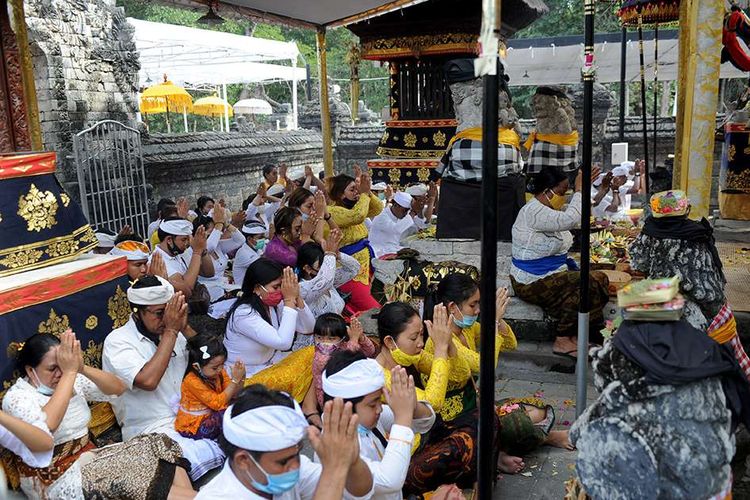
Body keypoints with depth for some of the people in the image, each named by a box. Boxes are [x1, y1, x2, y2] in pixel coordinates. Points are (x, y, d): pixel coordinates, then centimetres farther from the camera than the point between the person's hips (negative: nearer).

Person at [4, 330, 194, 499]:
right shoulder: (16, 397, -12)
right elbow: (47, 425, -32)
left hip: (90, 457, 7)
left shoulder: (74, 381, 5)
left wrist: (82, 369, -18)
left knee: (158, 448, -12)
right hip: (56, 479, -7)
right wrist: (69, 372, -28)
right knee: (132, 478, -28)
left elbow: (118, 389, -2)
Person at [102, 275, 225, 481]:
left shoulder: (168, 329, 9)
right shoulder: (117, 341, -9)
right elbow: (148, 381, -25)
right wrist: (171, 331, -19)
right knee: (206, 458, -32)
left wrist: (184, 327, -9)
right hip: (151, 430, -6)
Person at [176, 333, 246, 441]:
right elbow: (217, 403, -27)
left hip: (211, 415, 8)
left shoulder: (219, 372, -3)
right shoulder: (192, 381, -26)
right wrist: (235, 380, -29)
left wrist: (241, 379, -21)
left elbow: (233, 394, -2)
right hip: (192, 427, -8)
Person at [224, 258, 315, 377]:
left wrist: (296, 297, -19)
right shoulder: (244, 314, -26)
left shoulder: (274, 304, -6)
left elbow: (309, 328, -5)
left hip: (271, 363, 7)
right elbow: (283, 343, -34)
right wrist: (289, 299, -30)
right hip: (246, 376, -7)